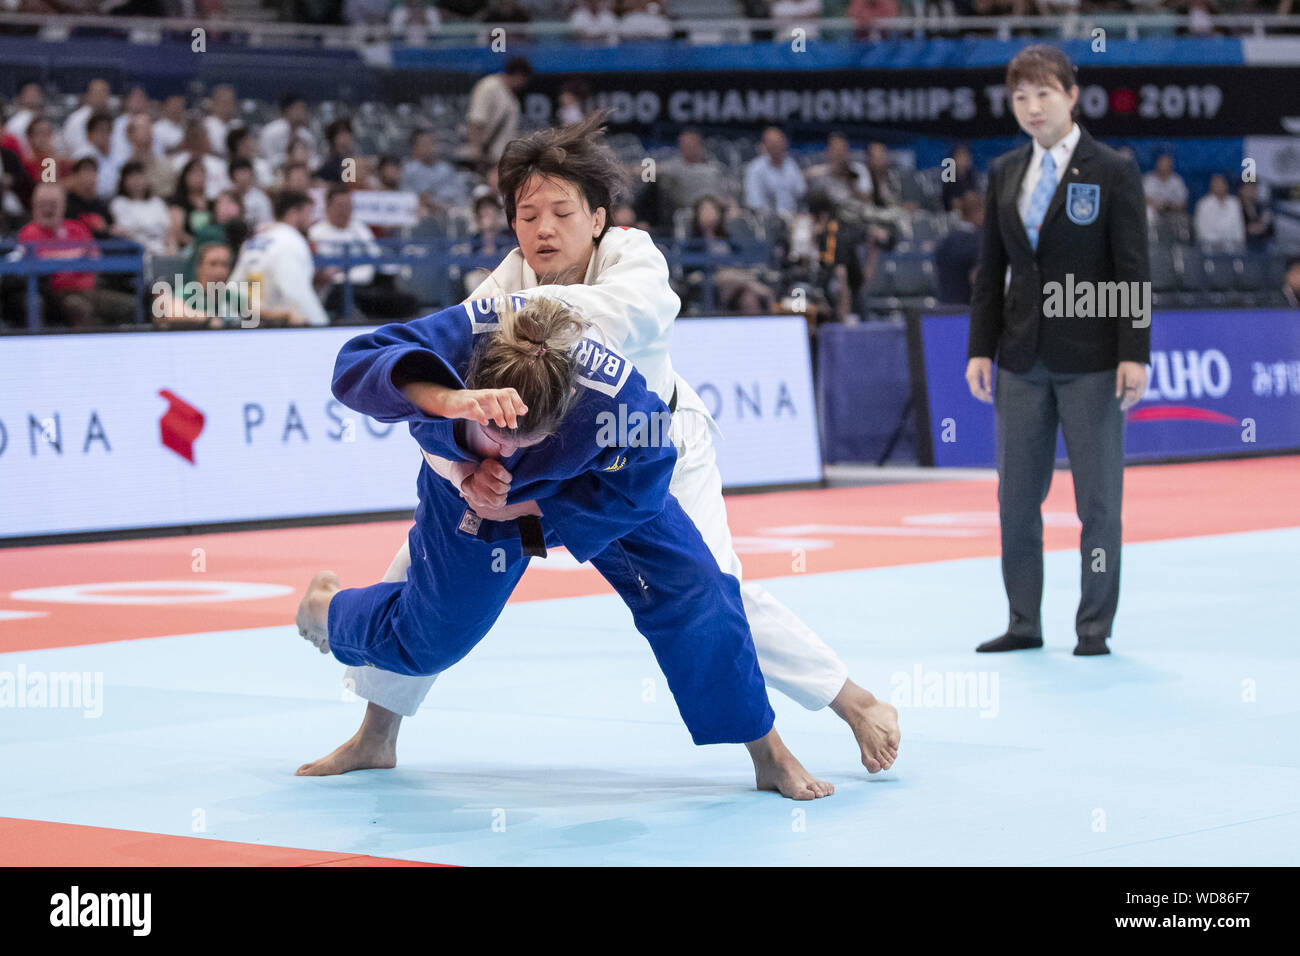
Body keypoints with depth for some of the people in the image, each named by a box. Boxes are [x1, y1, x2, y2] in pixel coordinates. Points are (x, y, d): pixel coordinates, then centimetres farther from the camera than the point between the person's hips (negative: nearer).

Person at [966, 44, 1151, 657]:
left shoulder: (1113, 171, -3)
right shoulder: (1005, 174, 10)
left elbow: (1133, 270, -6)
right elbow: (991, 268, 12)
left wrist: (1134, 354, -11)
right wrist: (981, 348, 5)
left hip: (1090, 359, -4)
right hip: (1022, 360, 4)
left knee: (1098, 497, 1)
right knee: (1016, 498, 6)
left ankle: (1095, 627, 9)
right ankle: (1024, 624, 15)